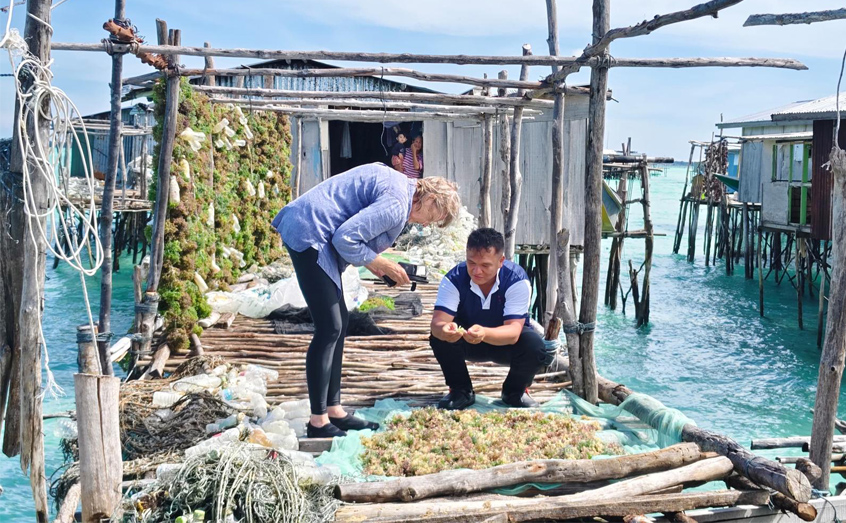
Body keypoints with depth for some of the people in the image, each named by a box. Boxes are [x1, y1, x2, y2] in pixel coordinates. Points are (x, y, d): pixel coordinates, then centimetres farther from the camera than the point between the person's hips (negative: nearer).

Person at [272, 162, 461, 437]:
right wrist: (376, 262, -8)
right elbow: (346, 238, -23)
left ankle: (333, 410, 19)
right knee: (330, 327, -9)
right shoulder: (397, 204, -18)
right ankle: (318, 422, -2)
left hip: (308, 229, 11)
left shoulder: (397, 182, 14)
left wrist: (375, 261, 8)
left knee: (339, 322, 12)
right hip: (308, 235, -11)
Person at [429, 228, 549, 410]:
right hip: (468, 346, 1)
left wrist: (484, 333, -58)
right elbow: (438, 321, -32)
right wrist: (444, 329, -58)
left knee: (535, 345, -32)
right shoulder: (454, 279, -21)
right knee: (439, 336, -29)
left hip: (505, 343, -1)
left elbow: (513, 331, -36)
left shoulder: (517, 280, -27)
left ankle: (514, 391, 0)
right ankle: (461, 390, -3)